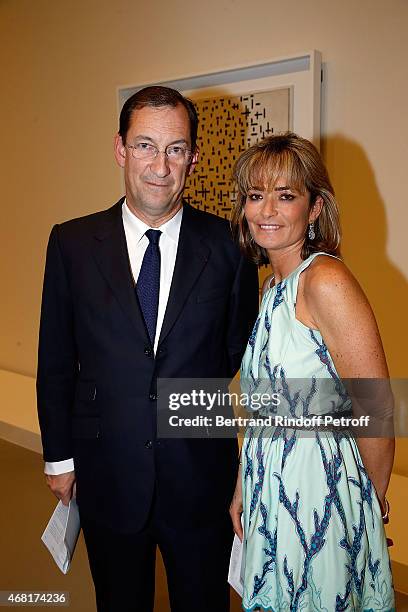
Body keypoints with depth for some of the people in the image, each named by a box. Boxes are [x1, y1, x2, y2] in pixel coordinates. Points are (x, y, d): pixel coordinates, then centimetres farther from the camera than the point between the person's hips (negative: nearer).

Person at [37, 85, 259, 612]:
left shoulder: (229, 244, -8)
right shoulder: (72, 243, -6)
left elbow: (240, 349, 4)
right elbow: (56, 361, 1)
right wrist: (59, 455, 5)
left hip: (201, 475, 0)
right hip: (107, 474, 1)